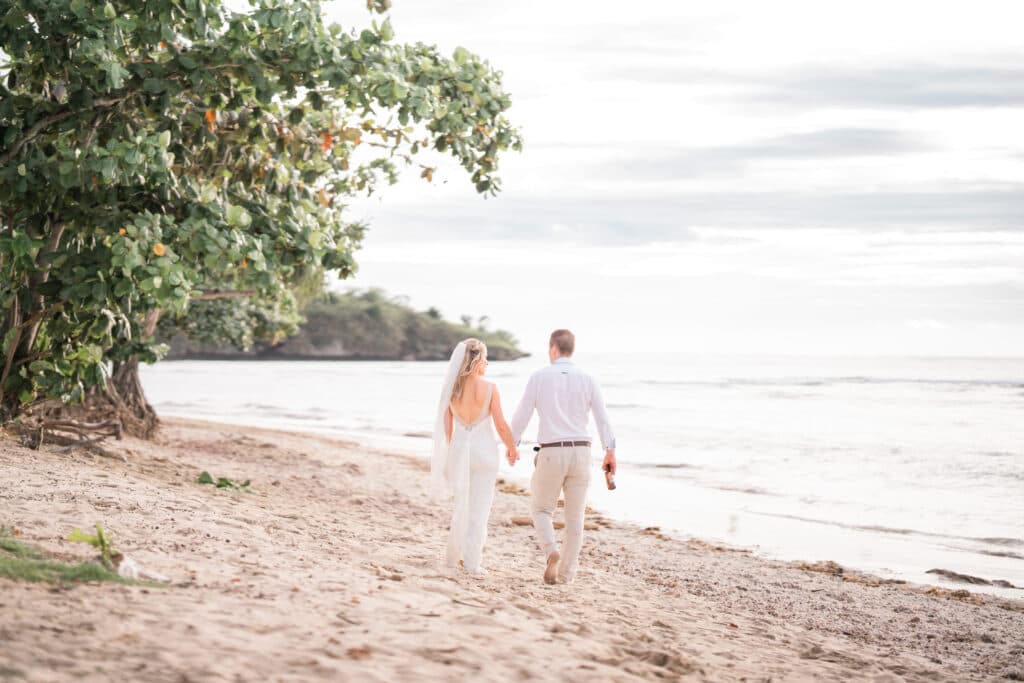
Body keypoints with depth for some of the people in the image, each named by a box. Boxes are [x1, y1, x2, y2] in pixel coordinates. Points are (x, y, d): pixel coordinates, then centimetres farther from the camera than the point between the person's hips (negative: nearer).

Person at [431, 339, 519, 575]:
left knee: (461, 505, 19)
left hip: (459, 449, 4)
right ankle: (471, 562, 0)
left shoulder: (451, 387, -2)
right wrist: (512, 448, 8)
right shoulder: (489, 389, -11)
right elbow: (501, 425, -9)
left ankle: (454, 555, 26)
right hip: (484, 450, -4)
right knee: (479, 508, 3)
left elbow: (446, 425, 4)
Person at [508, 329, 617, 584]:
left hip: (551, 453, -2)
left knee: (541, 509, 14)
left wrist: (511, 445, 14)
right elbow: (602, 417, -2)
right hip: (580, 452, 2)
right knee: (574, 517, 11)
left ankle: (552, 551, -12)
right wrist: (610, 451, 1)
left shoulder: (539, 376, -2)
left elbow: (522, 414, 0)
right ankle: (567, 573, 11)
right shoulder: (587, 380, 4)